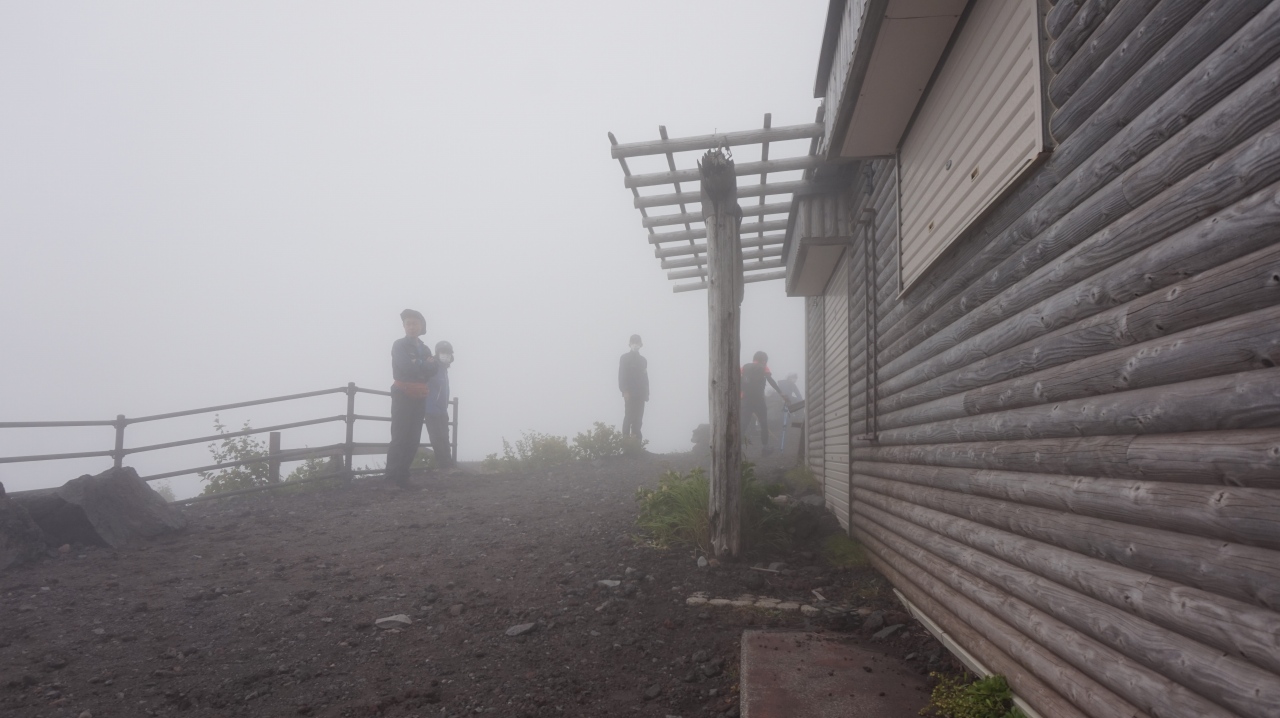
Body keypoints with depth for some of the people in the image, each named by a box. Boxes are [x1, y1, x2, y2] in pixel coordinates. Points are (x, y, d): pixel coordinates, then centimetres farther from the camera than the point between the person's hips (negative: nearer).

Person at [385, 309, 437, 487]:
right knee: (399, 439, -11)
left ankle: (402, 477, 10)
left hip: (419, 399, 6)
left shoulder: (425, 350, 16)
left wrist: (416, 364, -11)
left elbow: (431, 372, 3)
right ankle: (392, 478, -10)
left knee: (413, 440, 4)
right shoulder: (399, 345, -1)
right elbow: (406, 367, -17)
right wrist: (424, 365, -3)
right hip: (403, 397, -6)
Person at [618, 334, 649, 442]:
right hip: (630, 394, -5)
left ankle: (636, 440, 5)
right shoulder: (624, 358, 2)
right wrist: (624, 391, -15)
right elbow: (621, 376, -5)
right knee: (629, 416, -10)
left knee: (638, 418, 2)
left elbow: (645, 377, 17)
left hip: (640, 394, 5)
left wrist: (646, 393, 9)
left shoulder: (643, 360, 17)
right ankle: (626, 439, -9)